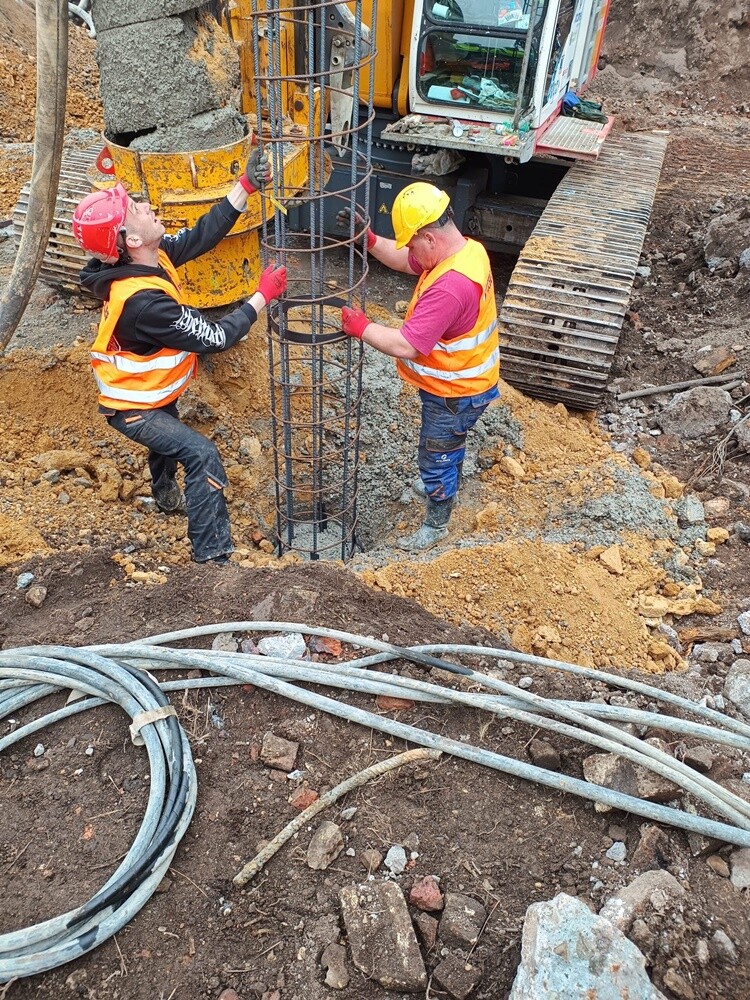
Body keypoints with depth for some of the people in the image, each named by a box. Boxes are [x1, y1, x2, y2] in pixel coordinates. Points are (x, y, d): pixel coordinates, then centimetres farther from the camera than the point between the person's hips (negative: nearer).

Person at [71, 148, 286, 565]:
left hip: (152, 390, 10)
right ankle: (212, 555, -10)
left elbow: (201, 235, -8)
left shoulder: (151, 256, -15)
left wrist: (245, 186, -15)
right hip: (132, 406, -10)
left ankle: (166, 493, 66)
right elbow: (216, 338, -34)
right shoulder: (143, 300, -40)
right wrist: (263, 295, -28)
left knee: (170, 436, 34)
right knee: (202, 456, -20)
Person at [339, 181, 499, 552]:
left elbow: (405, 346, -36)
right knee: (449, 443, 33)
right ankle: (444, 484, 60)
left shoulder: (449, 286, -38)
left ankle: (435, 525, 34)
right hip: (462, 380, 9)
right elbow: (403, 261, 7)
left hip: (455, 393, -9)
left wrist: (360, 327, -23)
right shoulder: (466, 248, -6)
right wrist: (368, 238, -7)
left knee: (436, 457, 12)